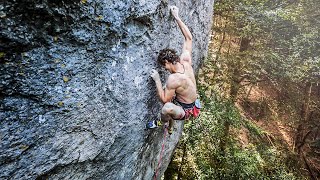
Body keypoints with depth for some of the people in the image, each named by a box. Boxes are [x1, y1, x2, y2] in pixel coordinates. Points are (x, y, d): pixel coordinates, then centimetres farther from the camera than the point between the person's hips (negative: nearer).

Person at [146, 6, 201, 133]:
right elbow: (189, 38, -6)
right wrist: (177, 17, -6)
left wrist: (157, 80, -20)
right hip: (192, 104, 9)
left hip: (186, 110, -9)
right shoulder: (186, 60, -14)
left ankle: (161, 122, -1)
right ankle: (170, 128, 61)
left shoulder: (173, 79, -34)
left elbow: (164, 99, -24)